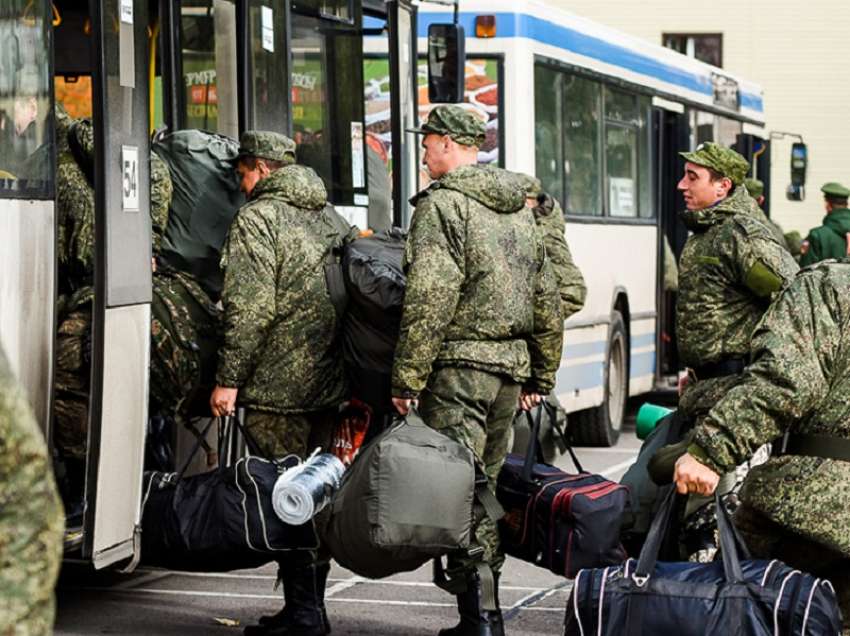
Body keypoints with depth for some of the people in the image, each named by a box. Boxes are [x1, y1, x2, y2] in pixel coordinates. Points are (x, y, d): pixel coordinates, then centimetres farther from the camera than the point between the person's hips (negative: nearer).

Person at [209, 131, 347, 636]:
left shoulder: (258, 218, -9)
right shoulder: (324, 220, 16)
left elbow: (251, 308, -18)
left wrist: (229, 379, -15)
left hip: (279, 385, -8)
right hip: (327, 381, 8)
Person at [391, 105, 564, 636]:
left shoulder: (442, 204, -8)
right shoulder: (520, 209, 16)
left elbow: (429, 299, -17)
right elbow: (548, 303, 18)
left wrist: (407, 377, -14)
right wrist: (541, 376, 24)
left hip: (459, 365, -8)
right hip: (511, 367, 8)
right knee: (485, 487, 15)